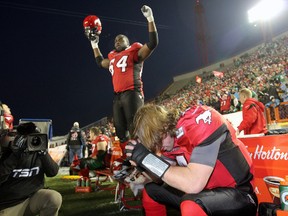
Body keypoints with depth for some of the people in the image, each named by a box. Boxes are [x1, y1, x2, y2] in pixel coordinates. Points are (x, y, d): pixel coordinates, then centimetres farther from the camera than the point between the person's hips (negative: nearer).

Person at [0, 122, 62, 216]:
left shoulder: (38, 152, -1)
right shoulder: (8, 152, -7)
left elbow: (53, 172, -11)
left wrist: (43, 153, -24)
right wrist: (15, 155, -26)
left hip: (32, 198, 2)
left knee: (55, 198, -23)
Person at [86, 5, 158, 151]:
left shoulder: (134, 52, 7)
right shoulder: (112, 58, 25)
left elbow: (152, 43, -4)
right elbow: (100, 62, 45)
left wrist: (150, 19, -5)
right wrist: (94, 44, 45)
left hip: (132, 94, -7)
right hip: (117, 97, 7)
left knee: (135, 129, -14)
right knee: (121, 132, 6)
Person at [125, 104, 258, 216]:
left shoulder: (201, 121, -24)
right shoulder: (169, 135, -1)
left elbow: (194, 183, -31)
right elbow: (167, 177, 7)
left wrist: (147, 158, -24)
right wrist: (142, 162, -11)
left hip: (239, 194, -7)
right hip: (208, 191, 8)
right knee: (150, 191, 11)